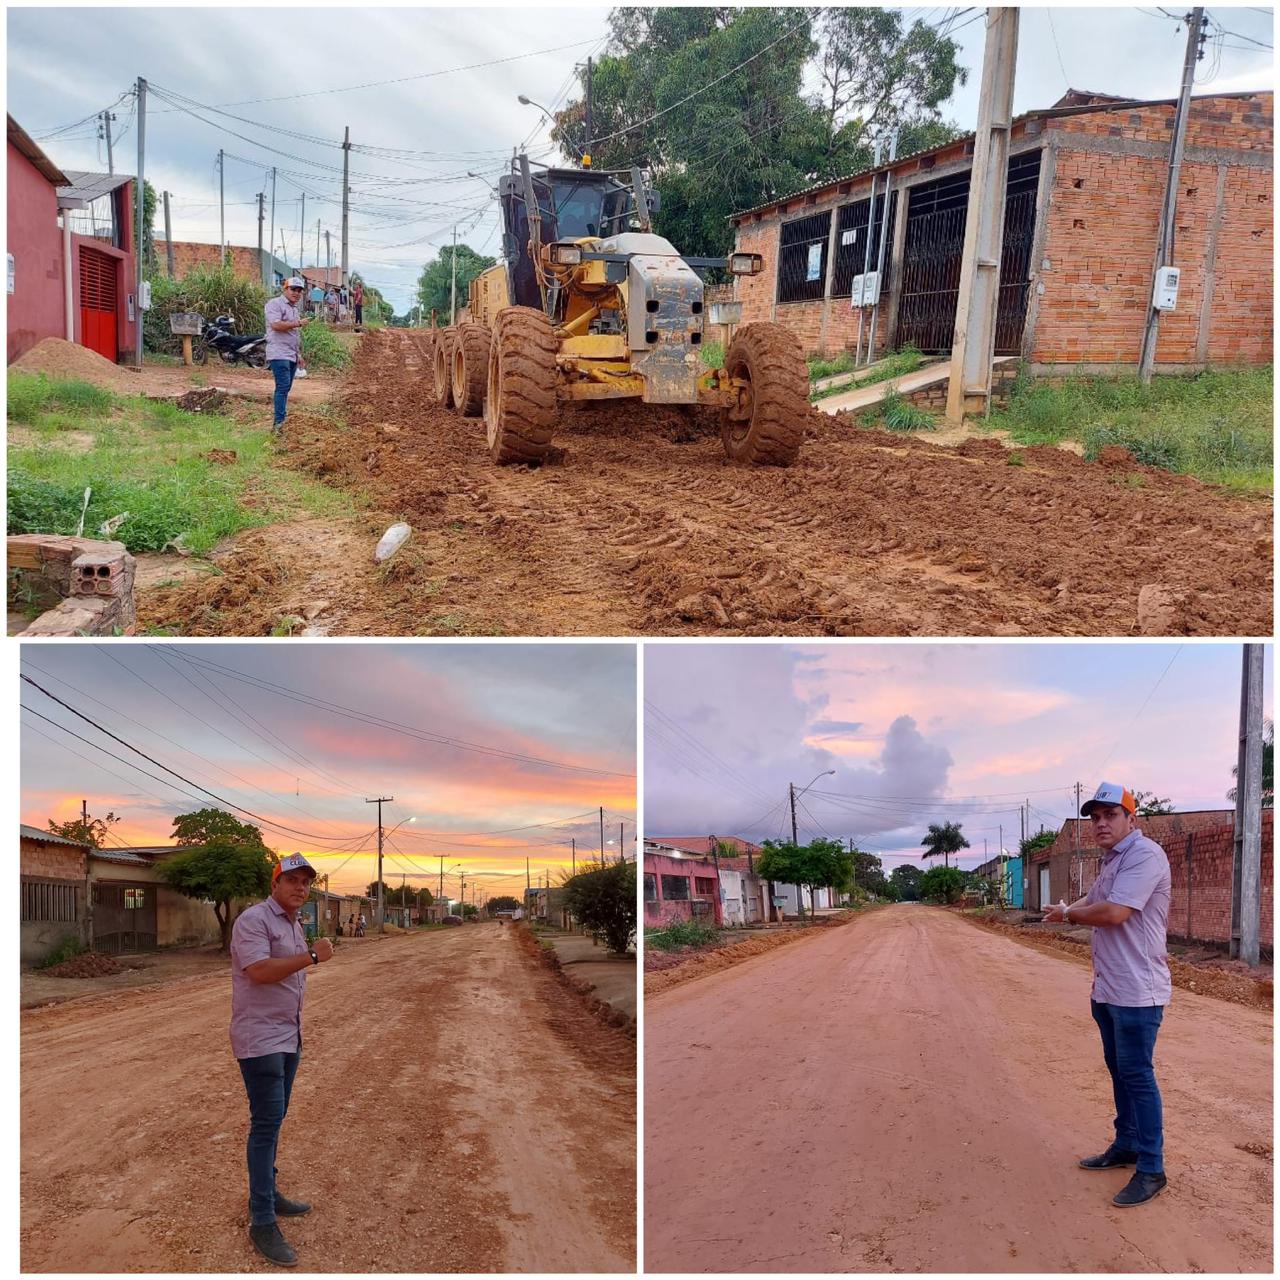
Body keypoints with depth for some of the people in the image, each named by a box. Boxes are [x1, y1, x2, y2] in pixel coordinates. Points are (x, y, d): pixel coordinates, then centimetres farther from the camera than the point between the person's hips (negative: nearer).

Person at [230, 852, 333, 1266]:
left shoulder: (294, 925, 14)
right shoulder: (254, 919, -15)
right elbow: (258, 971, -28)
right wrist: (312, 956, -28)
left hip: (288, 1039, 9)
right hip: (260, 1039, -9)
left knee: (273, 1119, 17)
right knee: (266, 1123, -10)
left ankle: (267, 1194, 29)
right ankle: (263, 1222, -7)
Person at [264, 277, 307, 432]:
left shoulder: (294, 308, 22)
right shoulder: (275, 304, -5)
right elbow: (276, 325, -20)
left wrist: (299, 354, 25)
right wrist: (298, 323, -14)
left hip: (292, 355, 9)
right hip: (279, 354, -9)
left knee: (285, 388, 8)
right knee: (283, 387, -16)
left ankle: (280, 420, 11)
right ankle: (278, 422, -19)